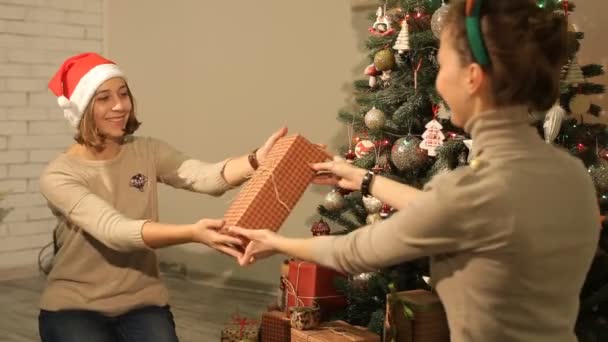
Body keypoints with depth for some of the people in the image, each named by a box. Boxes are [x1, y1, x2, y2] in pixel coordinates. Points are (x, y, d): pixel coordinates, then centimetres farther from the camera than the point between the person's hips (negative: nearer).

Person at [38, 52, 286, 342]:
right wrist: (193, 233, -46)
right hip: (74, 306, -3)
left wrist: (257, 160, -41)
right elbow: (114, 230, -30)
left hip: (141, 302, 3)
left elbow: (207, 177, -20)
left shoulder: (148, 152, -1)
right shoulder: (59, 176, -14)